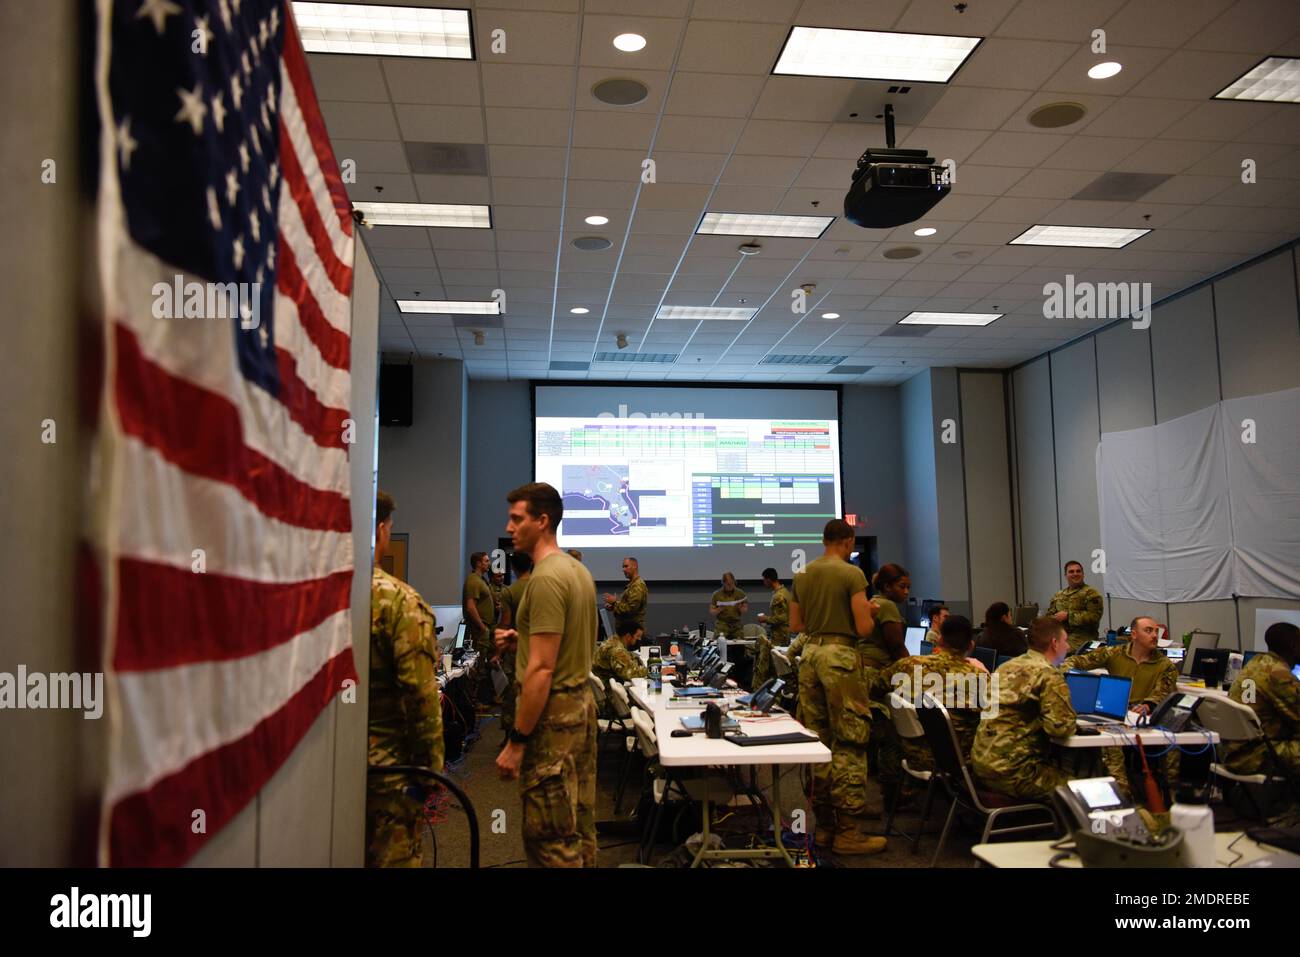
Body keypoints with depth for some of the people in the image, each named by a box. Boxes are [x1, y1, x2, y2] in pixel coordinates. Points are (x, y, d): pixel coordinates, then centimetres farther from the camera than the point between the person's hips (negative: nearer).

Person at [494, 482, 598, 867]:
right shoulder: (577, 570, 12)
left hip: (553, 713, -10)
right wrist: (524, 640, 12)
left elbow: (543, 669, -22)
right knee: (579, 827, 17)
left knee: (549, 839, -1)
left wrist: (516, 742, -19)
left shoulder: (546, 579, -18)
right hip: (581, 703, 10)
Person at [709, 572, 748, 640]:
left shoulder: (740, 593, 6)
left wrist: (740, 607, -12)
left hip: (736, 626, 2)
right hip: (722, 625, -2)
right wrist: (719, 609, -16)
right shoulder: (717, 594, 1)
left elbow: (745, 610, 9)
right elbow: (711, 612, 3)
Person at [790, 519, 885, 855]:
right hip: (841, 655, -7)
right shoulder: (852, 574, -9)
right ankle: (849, 831, 1)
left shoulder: (802, 575, 10)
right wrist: (868, 612, 8)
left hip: (811, 654, 7)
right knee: (849, 743, -2)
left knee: (817, 740, 11)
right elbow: (864, 628, -12)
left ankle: (824, 825, 19)